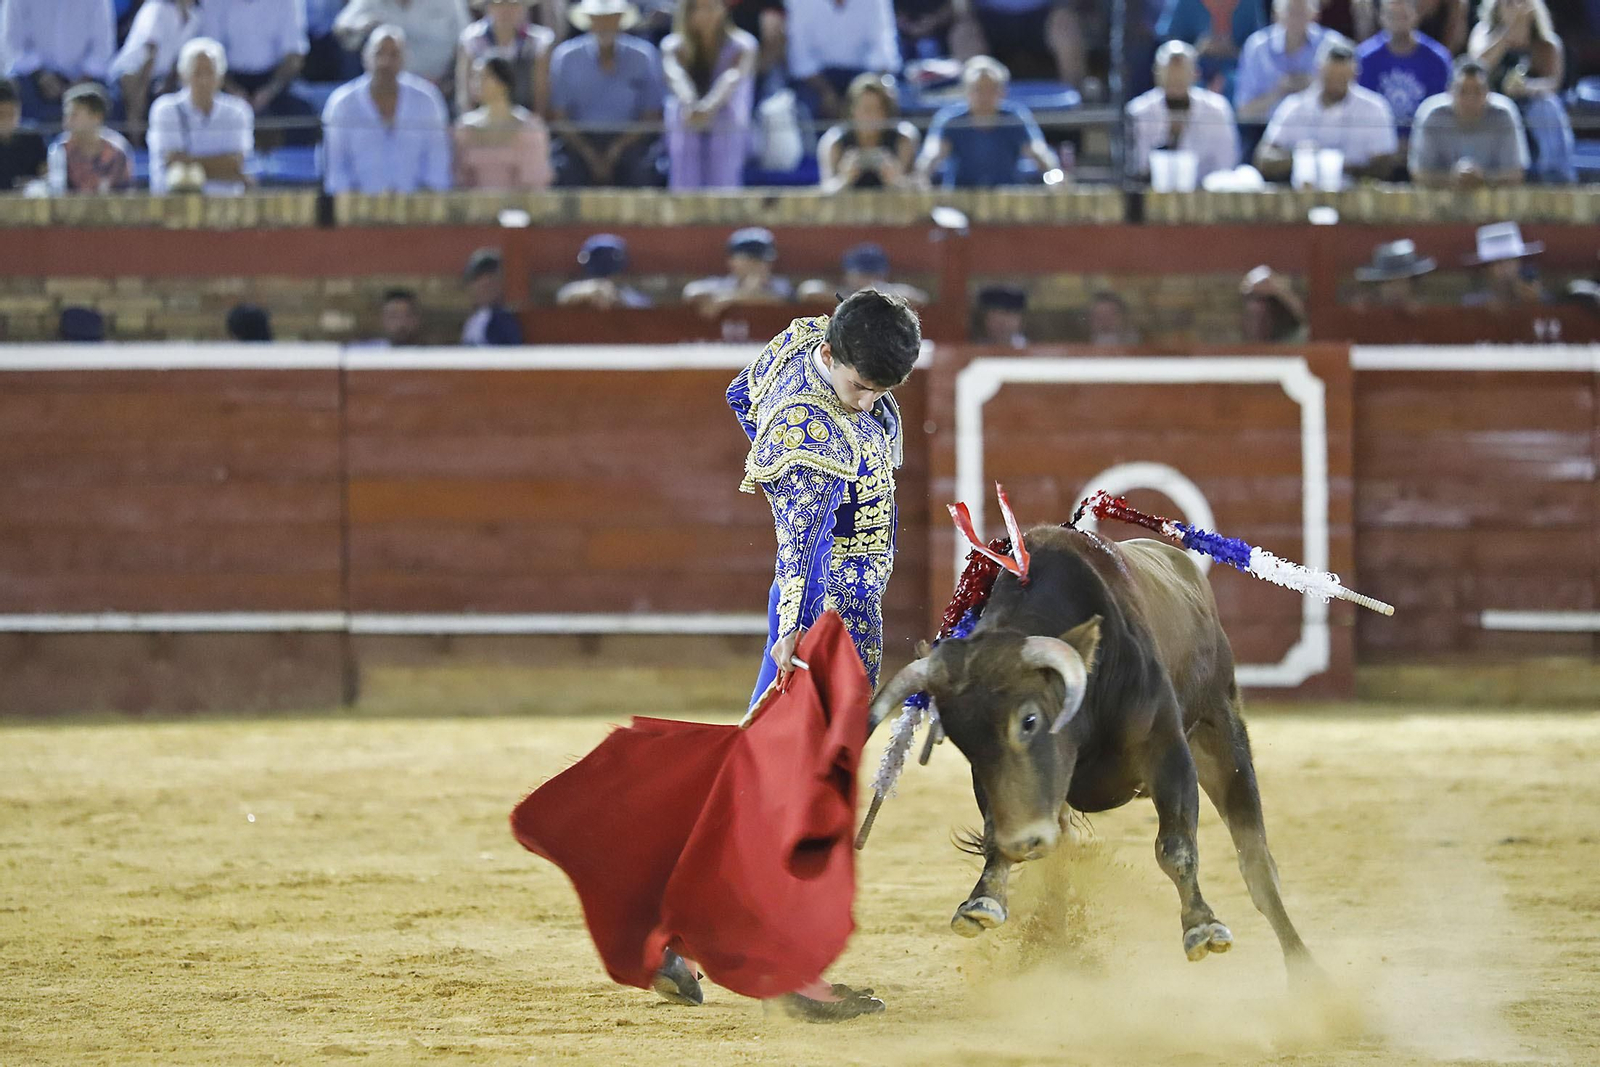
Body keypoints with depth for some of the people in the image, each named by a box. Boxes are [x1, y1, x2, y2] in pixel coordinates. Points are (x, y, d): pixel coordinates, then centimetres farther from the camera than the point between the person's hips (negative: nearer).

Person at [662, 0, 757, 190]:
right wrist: (690, 106, -41)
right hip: (686, 129, 2)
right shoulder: (673, 46, 1)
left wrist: (710, 107, -39)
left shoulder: (741, 45, -4)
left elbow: (732, 79, -21)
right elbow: (676, 76, -19)